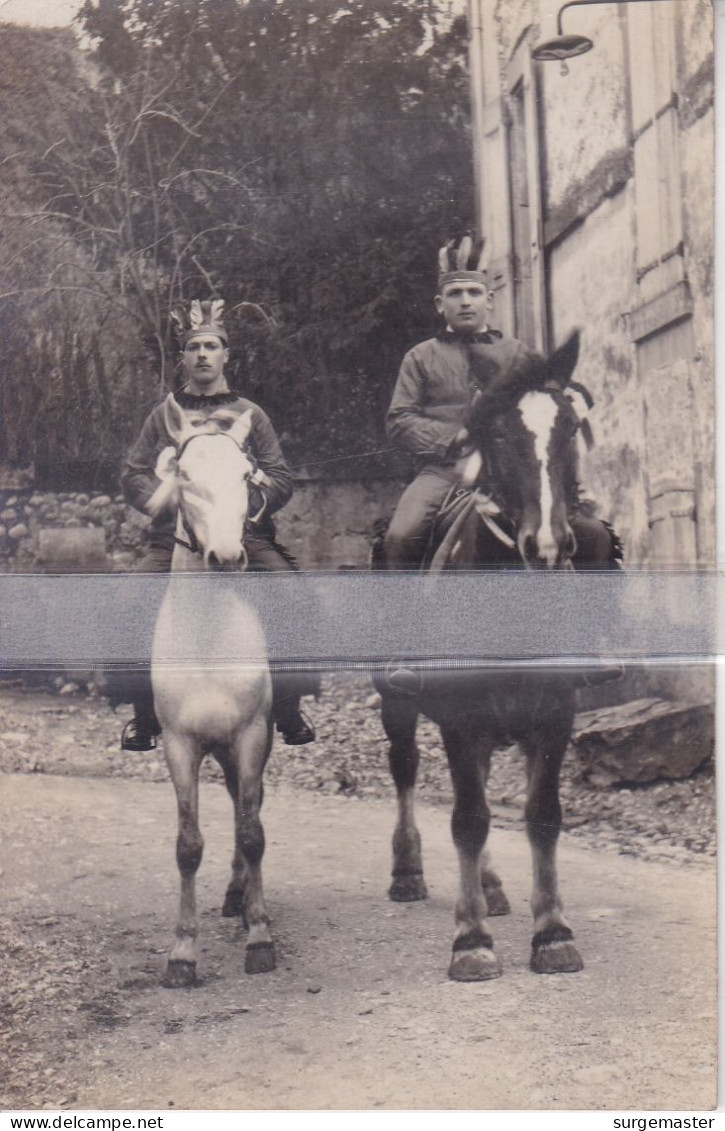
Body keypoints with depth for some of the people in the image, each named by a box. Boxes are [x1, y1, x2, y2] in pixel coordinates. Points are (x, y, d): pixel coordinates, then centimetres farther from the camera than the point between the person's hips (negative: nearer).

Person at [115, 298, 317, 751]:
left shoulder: (251, 415, 14)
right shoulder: (165, 415, 16)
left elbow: (281, 479, 10)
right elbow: (134, 476, 13)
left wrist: (249, 502, -8)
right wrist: (167, 505, -5)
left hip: (245, 531, 0)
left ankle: (289, 710, -10)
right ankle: (145, 715, -8)